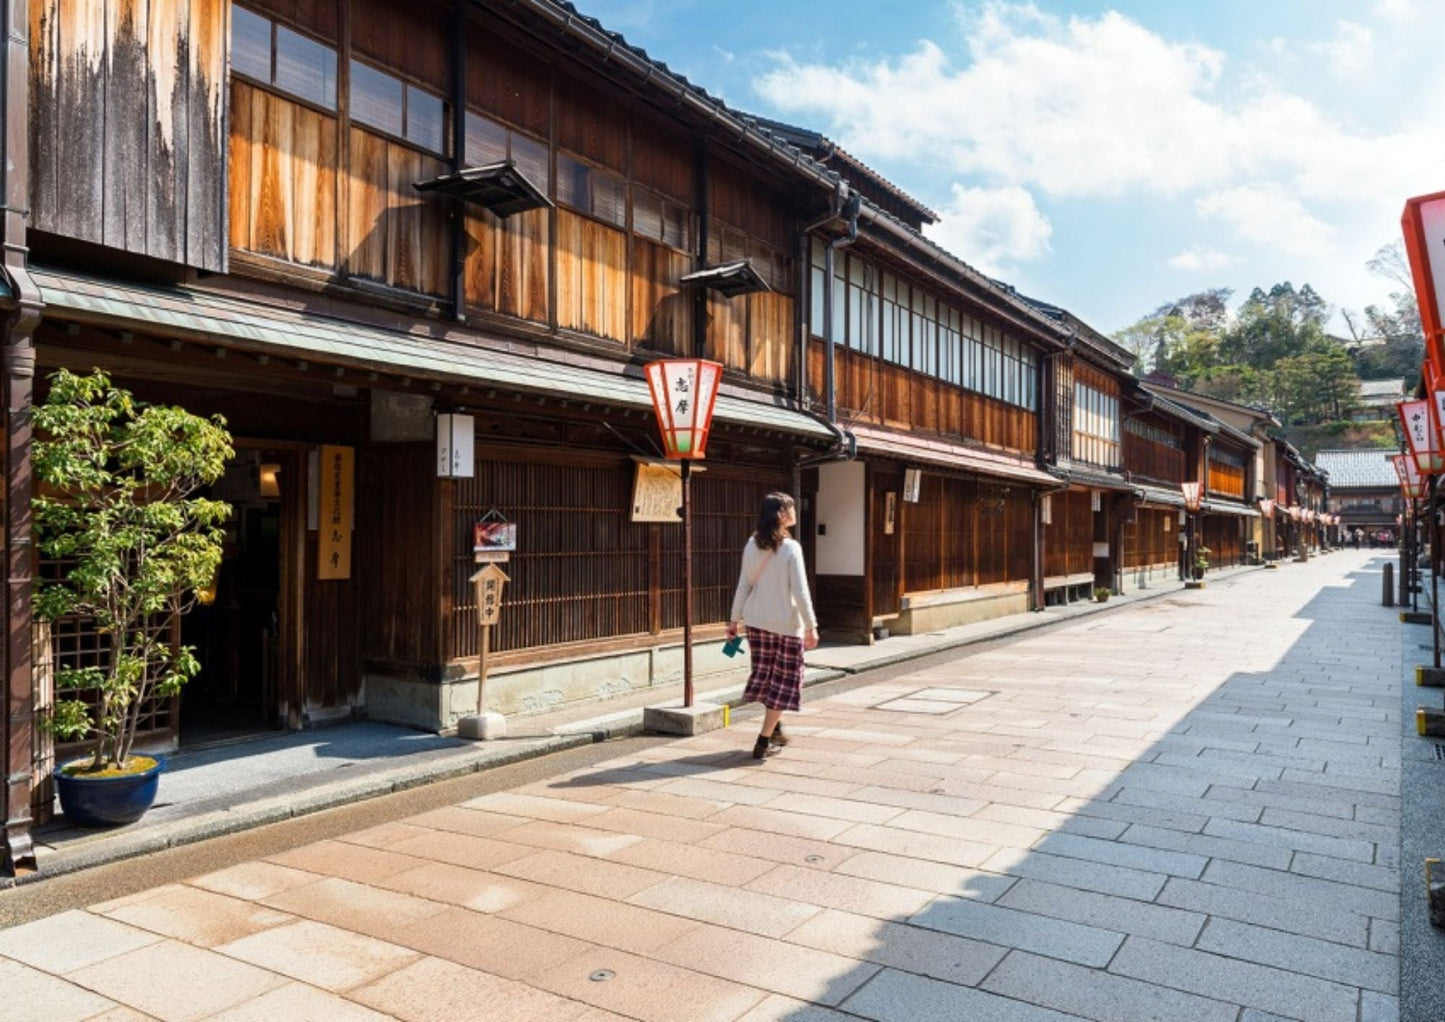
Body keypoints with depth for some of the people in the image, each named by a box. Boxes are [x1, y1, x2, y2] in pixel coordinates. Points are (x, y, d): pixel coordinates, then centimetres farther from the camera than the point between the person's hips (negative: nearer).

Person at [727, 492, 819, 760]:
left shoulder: (752, 545, 0)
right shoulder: (791, 548, -15)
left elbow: (743, 585, 4)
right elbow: (800, 592, -16)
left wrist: (734, 619, 12)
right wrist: (811, 626, -10)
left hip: (756, 620, 5)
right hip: (786, 622, -5)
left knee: (765, 673, 18)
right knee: (785, 680, 6)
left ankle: (775, 730, 30)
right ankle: (764, 741, 5)